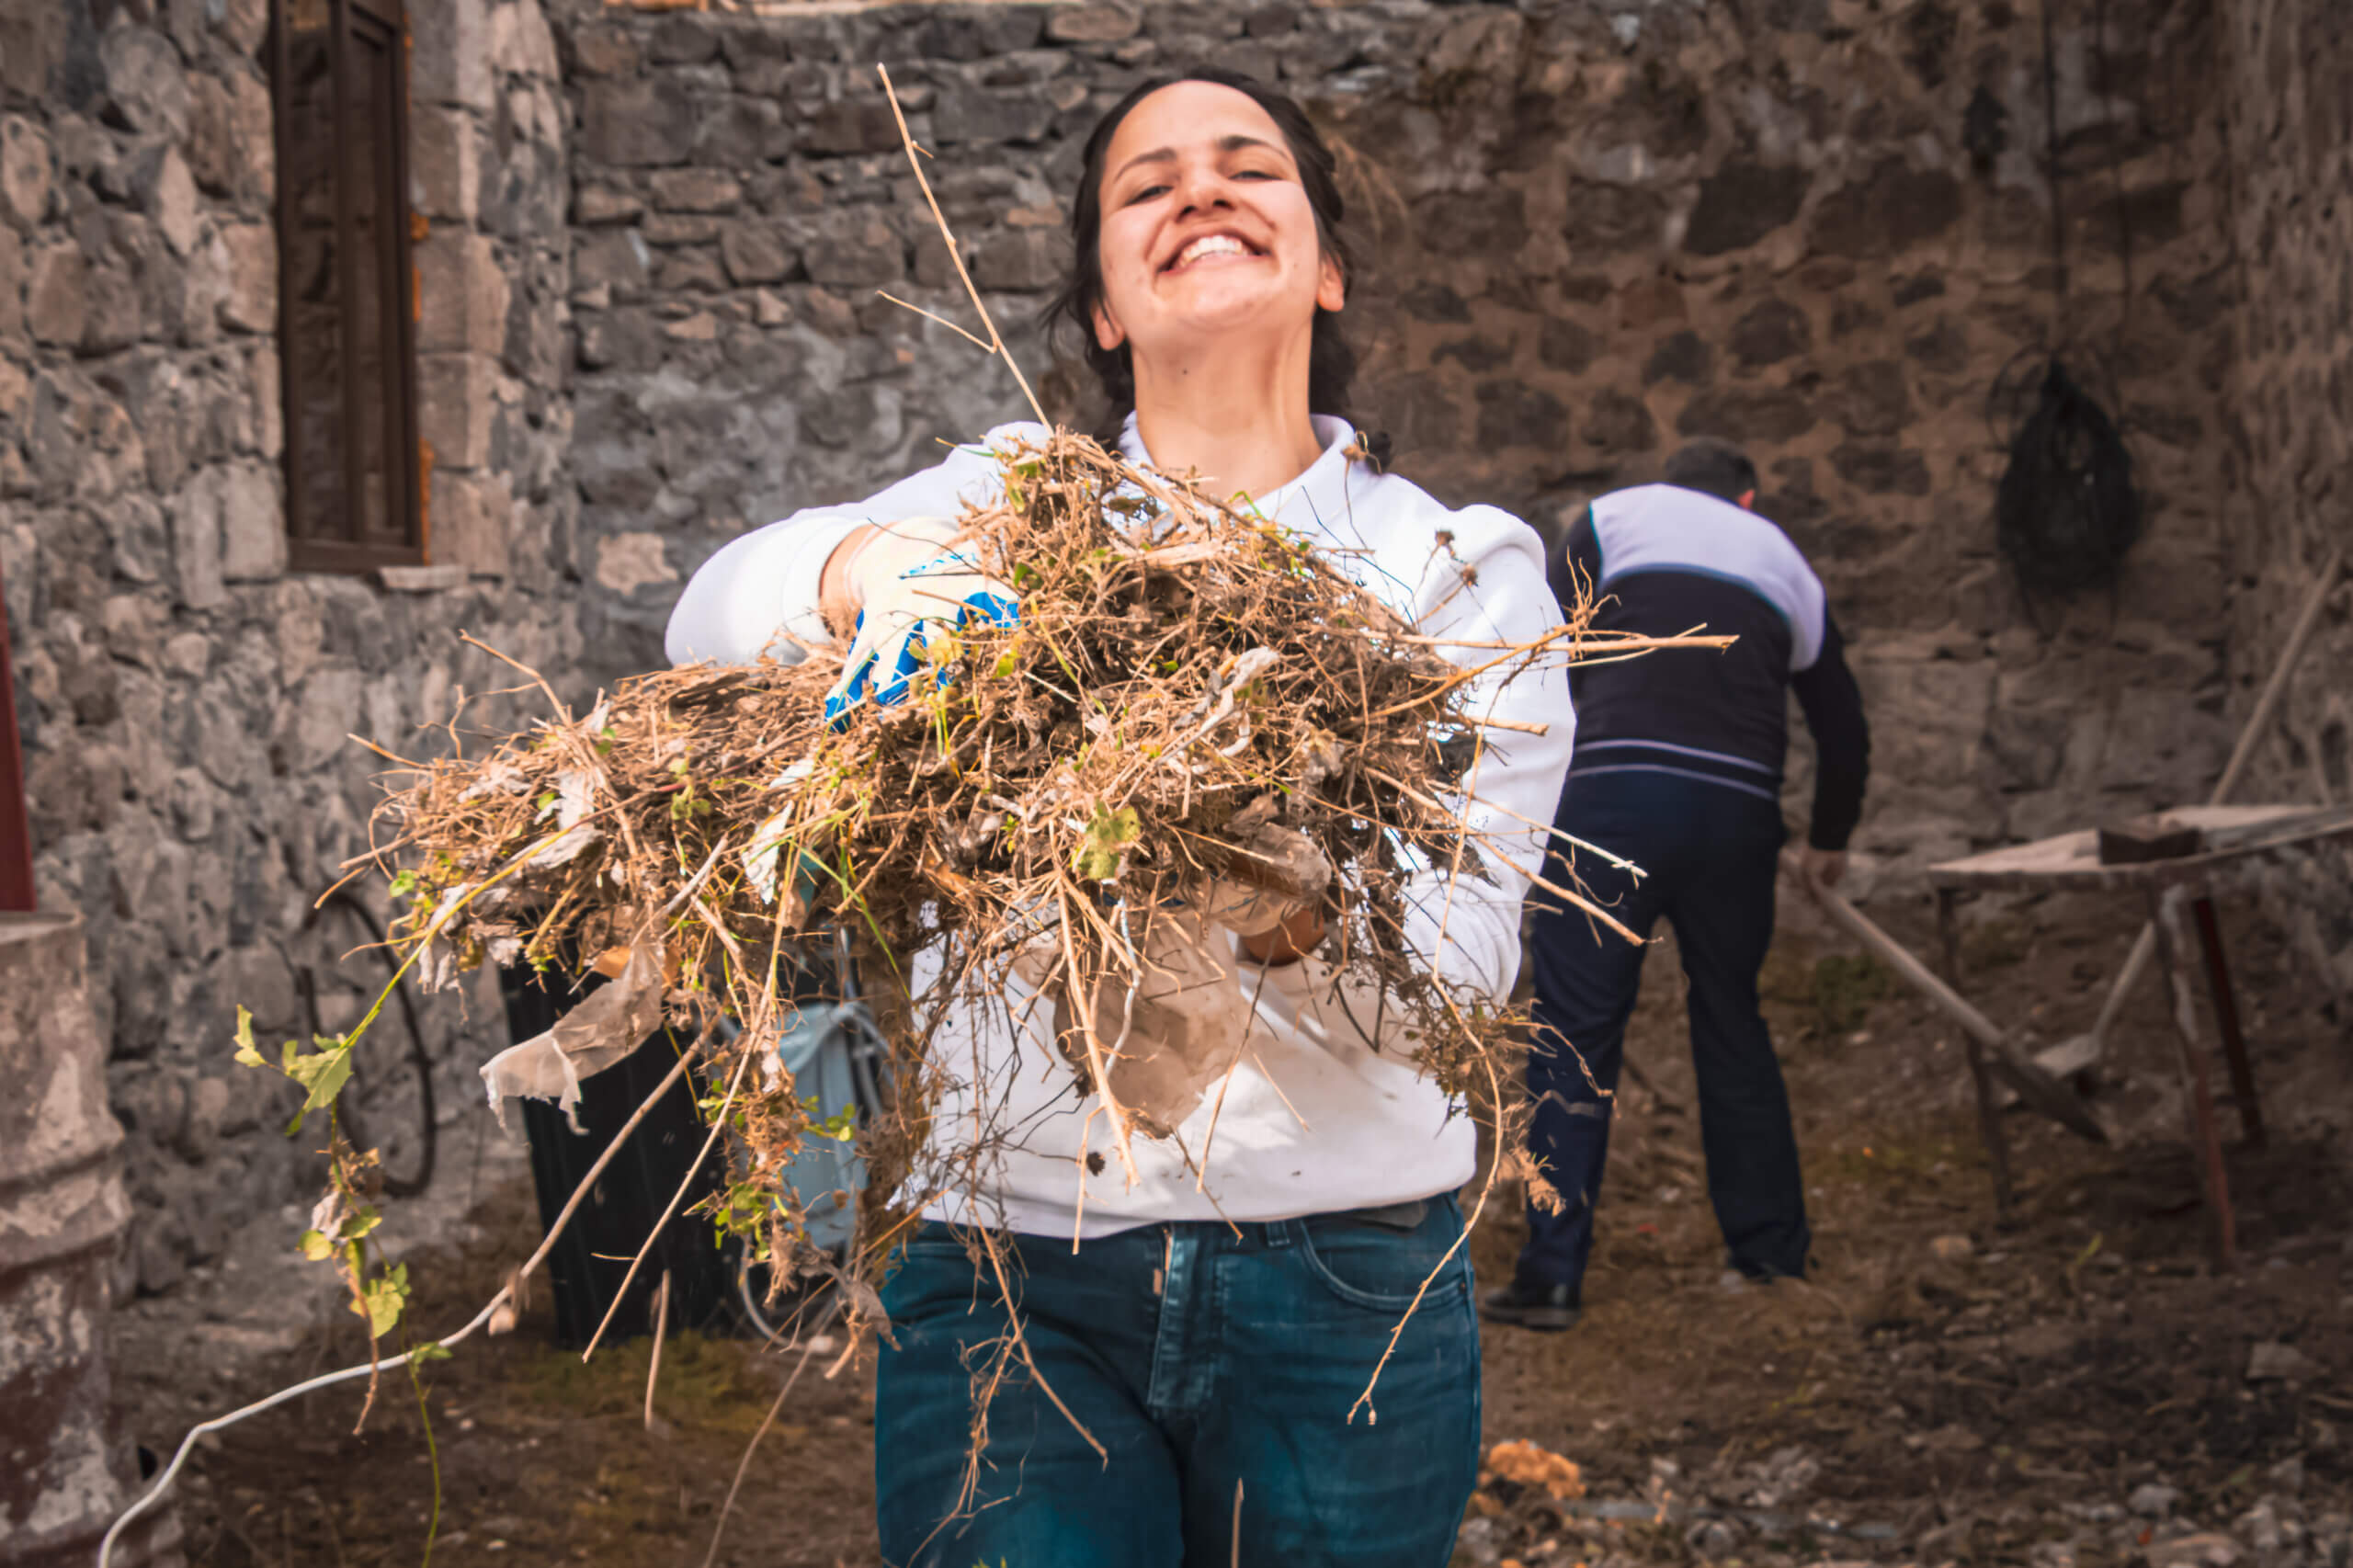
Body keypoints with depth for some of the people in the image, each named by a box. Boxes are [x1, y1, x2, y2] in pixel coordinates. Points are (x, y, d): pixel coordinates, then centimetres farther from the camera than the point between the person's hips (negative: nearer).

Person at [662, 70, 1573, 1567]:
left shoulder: (1464, 569, 4)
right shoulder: (1011, 502, 7)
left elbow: (1467, 955, -7)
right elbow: (709, 624, -9)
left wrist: (1301, 911, -30)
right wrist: (860, 565, -32)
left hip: (1341, 1287, 1)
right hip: (1008, 1273, 0)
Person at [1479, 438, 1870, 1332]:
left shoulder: (1613, 515, 17)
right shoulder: (1786, 562, 26)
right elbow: (1844, 730, 29)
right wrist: (1830, 841, 45)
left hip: (1614, 791, -3)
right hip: (1739, 809, 3)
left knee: (1575, 1036, 0)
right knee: (1733, 1027, 18)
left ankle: (1552, 1277, -1)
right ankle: (1776, 1257, 24)